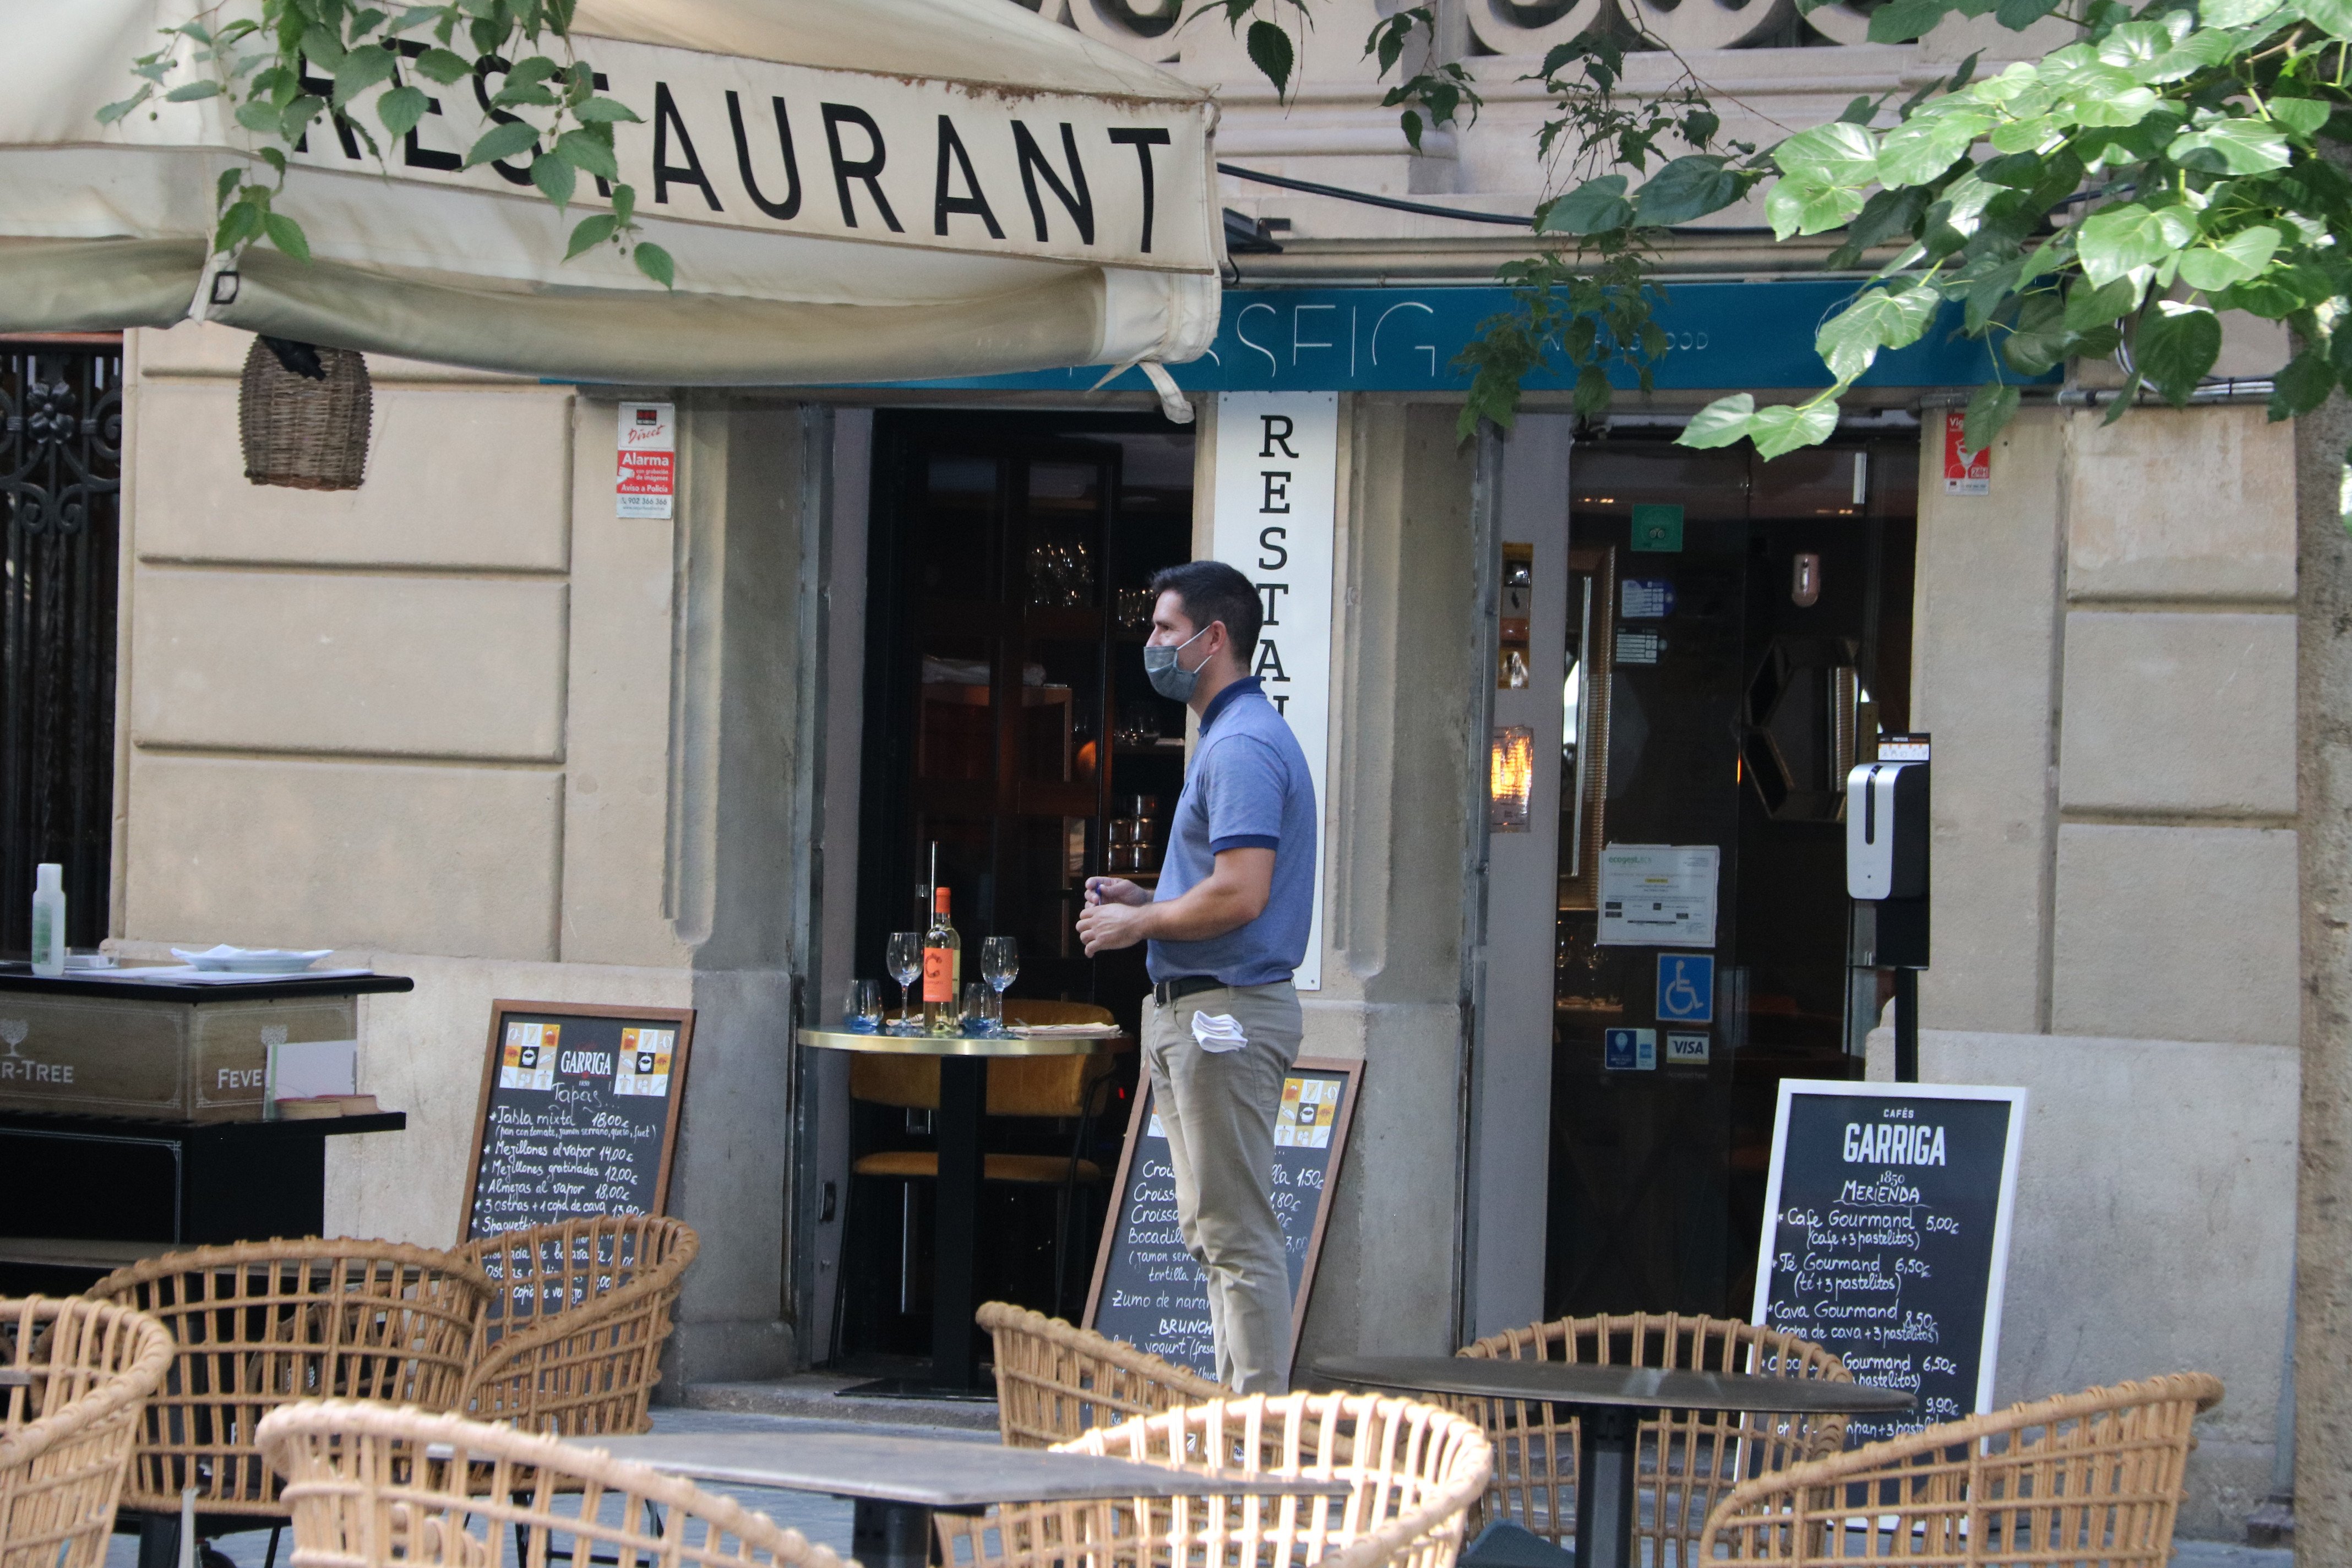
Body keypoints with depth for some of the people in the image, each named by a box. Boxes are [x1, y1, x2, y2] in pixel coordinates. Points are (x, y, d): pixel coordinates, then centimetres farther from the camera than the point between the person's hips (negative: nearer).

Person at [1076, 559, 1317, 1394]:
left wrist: (1136, 925, -12)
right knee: (1214, 1230, 13)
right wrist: (1143, 898, 13)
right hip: (1200, 1012, 11)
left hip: (1225, 1010, -11)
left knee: (1236, 1232, -9)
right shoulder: (1229, 736, 18)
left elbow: (1239, 894, -25)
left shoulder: (1243, 747, -16)